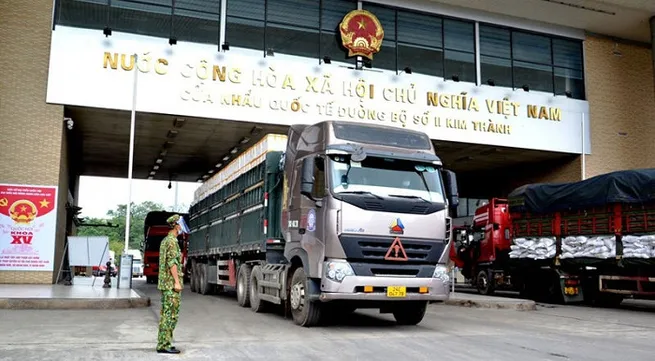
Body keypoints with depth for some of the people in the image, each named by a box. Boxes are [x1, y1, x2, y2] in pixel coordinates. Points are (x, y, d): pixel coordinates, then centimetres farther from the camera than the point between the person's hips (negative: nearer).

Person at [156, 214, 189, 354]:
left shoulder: (164, 241, 18)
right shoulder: (172, 240, -13)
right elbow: (172, 262, -21)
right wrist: (177, 282, -22)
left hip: (165, 284, 10)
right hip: (171, 283, -10)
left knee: (166, 313, 12)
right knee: (170, 314, -8)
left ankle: (163, 343, 15)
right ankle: (164, 345, -6)